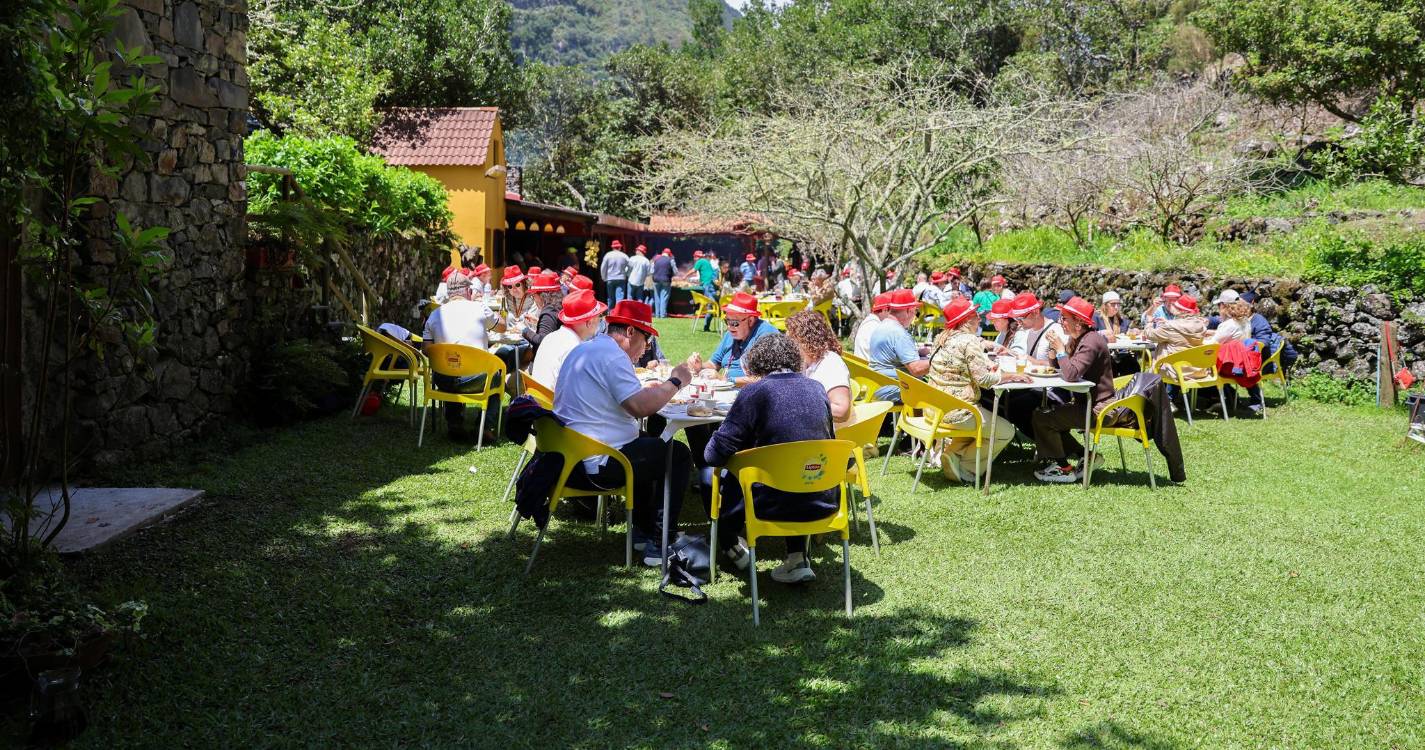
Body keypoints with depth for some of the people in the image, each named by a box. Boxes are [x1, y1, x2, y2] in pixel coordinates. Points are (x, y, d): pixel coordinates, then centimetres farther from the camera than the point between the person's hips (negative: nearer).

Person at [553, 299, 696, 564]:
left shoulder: (583, 349, 15)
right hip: (594, 468, -11)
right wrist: (674, 382, -11)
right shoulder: (612, 357, -17)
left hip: (568, 458, 11)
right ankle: (658, 546, 1)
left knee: (649, 447, 31)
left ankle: (643, 530, 31)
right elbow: (641, 407, -25)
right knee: (677, 455, 2)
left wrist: (660, 390, 16)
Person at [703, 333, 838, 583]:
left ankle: (730, 546, 44)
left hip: (776, 505, -5)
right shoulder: (816, 388, 4)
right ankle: (798, 558, 23)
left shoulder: (754, 393, -11)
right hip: (824, 501, 5)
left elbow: (714, 455, -11)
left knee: (710, 476, 19)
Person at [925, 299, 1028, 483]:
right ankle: (964, 469, 3)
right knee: (1006, 431, 4)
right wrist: (1011, 376, -6)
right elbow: (983, 379, -18)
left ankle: (951, 453, 19)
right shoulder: (969, 341, -15)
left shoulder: (942, 338, 10)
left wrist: (986, 366, 13)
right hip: (956, 411, -9)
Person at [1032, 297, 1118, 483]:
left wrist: (1061, 350, -18)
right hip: (1087, 402, 10)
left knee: (1042, 418, -12)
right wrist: (1054, 352, -2)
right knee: (1048, 414, 19)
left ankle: (1064, 469, -2)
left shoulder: (1091, 342, -21)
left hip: (1098, 408, -10)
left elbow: (1071, 374, -31)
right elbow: (1061, 368, 16)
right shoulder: (1075, 339, 10)